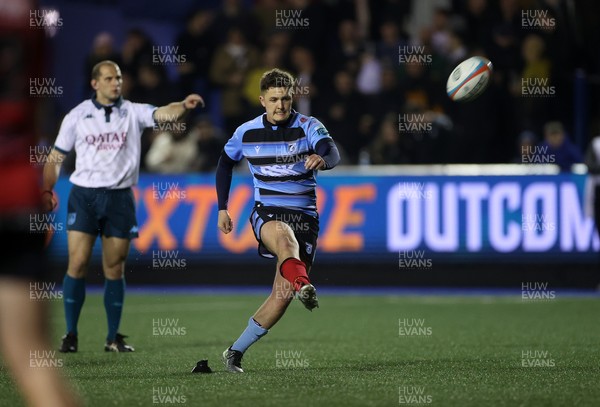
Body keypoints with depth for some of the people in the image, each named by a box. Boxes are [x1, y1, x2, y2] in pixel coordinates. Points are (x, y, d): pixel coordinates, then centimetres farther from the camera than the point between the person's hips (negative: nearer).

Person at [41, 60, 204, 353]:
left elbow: (164, 113, -14)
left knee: (115, 269, 4)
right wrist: (47, 191, -4)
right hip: (84, 196, -1)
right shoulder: (77, 116, 3)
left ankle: (113, 338, 11)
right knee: (77, 264, -7)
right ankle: (70, 335, 1)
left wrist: (184, 105, -35)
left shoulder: (133, 112, 3)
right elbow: (56, 157, 8)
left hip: (120, 197, 1)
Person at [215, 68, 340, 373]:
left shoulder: (308, 127, -6)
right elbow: (225, 162, 21)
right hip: (267, 213, 0)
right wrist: (222, 208, 15)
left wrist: (322, 160, -50)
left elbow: (333, 153, -25)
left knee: (283, 293, -7)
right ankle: (302, 284, -70)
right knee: (283, 234, -39)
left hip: (304, 216, 0)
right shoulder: (246, 133, 3)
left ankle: (236, 351, 5)